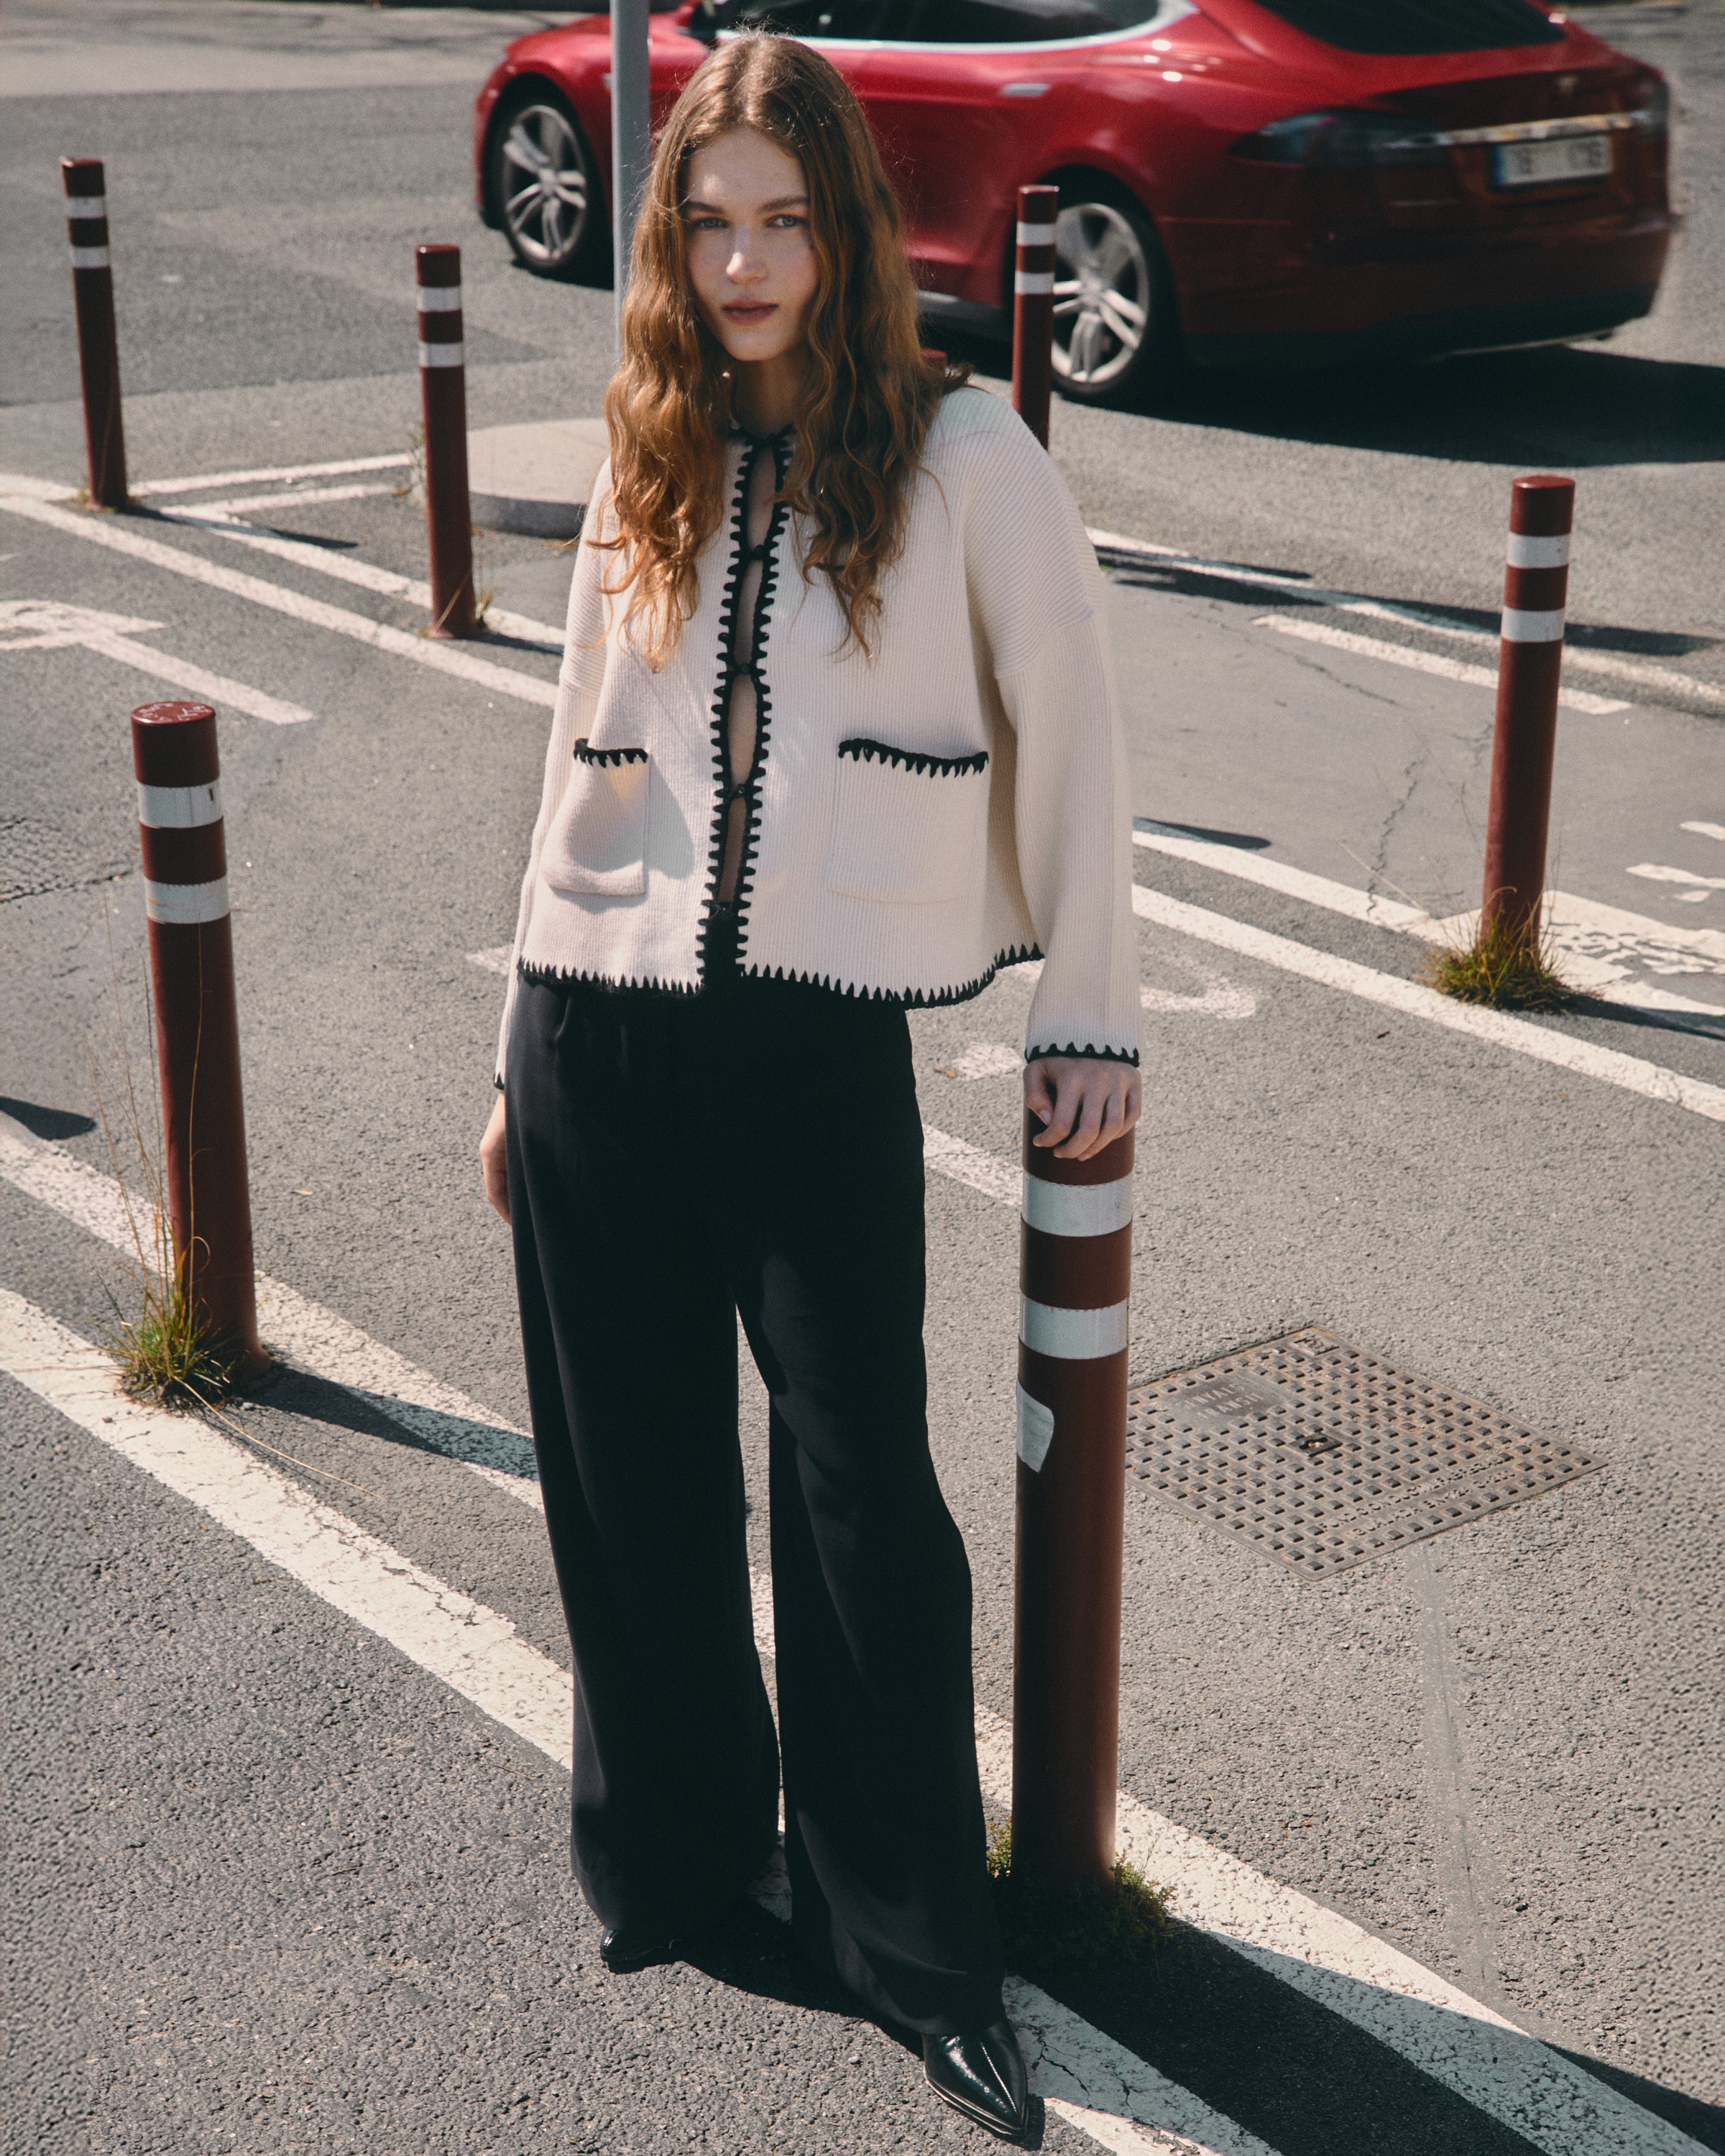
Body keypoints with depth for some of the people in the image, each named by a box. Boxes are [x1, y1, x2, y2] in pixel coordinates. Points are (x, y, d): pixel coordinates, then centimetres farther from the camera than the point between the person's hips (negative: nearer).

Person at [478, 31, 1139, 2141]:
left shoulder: (961, 453, -4)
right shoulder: (648, 465, 9)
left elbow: (1067, 733, 1)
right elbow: (585, 771, 13)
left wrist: (1089, 1015, 0)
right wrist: (527, 1056, 15)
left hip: (820, 1045, -4)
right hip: (597, 1036, 4)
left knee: (863, 1503, 1)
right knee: (629, 1483, 12)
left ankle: (918, 1947, 17)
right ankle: (671, 1844, 34)